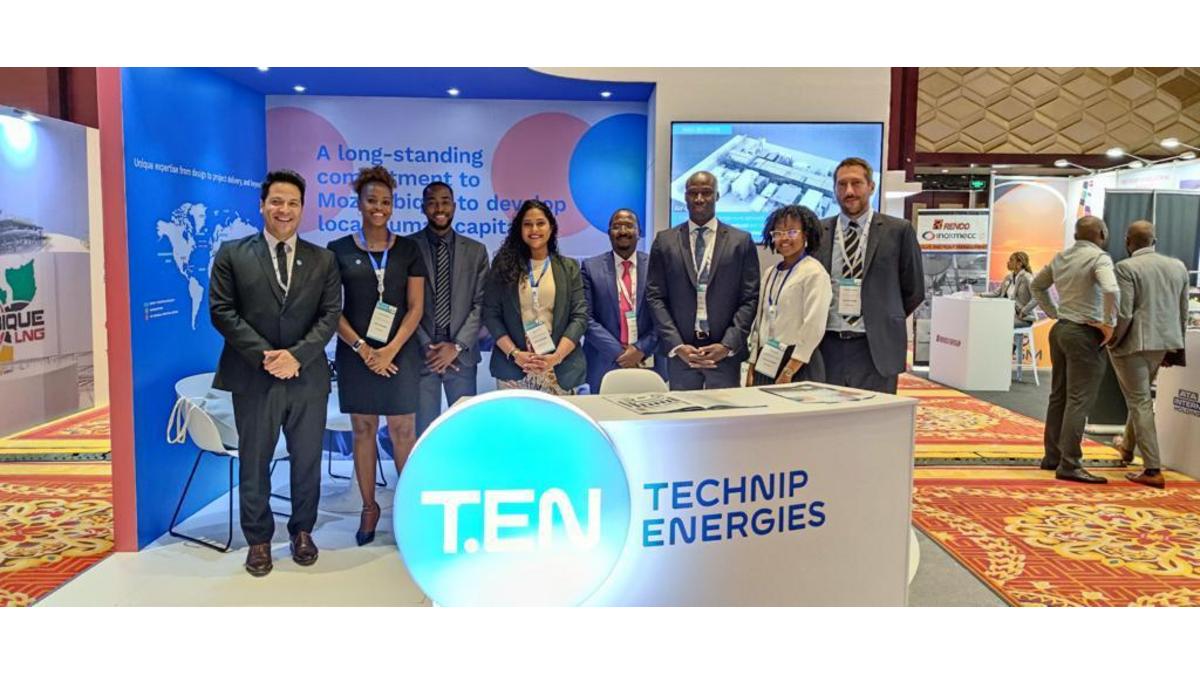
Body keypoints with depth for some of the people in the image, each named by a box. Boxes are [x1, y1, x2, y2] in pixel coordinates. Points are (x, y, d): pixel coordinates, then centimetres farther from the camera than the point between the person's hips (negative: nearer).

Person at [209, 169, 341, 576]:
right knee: (254, 463, 8)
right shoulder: (232, 254, 3)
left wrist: (297, 355, -14)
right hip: (254, 376, -1)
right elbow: (222, 312, -4)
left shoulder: (323, 260, 7)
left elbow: (330, 315, 0)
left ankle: (302, 531, 28)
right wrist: (264, 355, -14)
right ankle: (258, 540, 23)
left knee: (307, 461, 11)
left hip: (307, 376, 1)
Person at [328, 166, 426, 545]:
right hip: (355, 352, 0)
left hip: (399, 352, 0)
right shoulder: (339, 250, 3)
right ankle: (369, 507, 19)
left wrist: (391, 349, -11)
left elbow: (415, 308, 1)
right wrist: (361, 347, -10)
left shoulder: (408, 250, 4)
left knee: (402, 431, 1)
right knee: (362, 430, 7)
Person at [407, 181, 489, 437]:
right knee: (424, 430, 2)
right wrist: (427, 346, -9)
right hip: (421, 355, -2)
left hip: (462, 355, 2)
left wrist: (457, 346, -8)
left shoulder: (476, 251, 7)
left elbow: (481, 304, 2)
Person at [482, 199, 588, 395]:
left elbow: (580, 316, 1)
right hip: (513, 368, 0)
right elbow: (490, 314, 2)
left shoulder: (569, 268, 8)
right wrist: (515, 353, -10)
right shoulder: (504, 266, 7)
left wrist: (556, 356, -12)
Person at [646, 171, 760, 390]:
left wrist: (728, 345, -9)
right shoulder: (664, 241, 7)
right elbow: (655, 298, 3)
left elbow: (750, 299, 2)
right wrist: (677, 346, -7)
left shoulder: (741, 241, 5)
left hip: (725, 352, 0)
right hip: (680, 353, 1)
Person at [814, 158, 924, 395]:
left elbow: (914, 291, 8)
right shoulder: (818, 231, 7)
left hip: (875, 350, -2)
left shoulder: (898, 230, 2)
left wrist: (884, 324, 9)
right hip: (828, 347, 2)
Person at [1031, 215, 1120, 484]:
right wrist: (1109, 324, -17)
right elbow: (1110, 289, -28)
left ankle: (1052, 456, 22)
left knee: (1059, 396, 14)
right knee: (1079, 400, -6)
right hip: (1084, 333, -7)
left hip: (1060, 329, 8)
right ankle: (1069, 464, -6)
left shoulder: (1060, 257, 11)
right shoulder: (1099, 257, -11)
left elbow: (1036, 285, 23)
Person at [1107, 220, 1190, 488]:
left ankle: (1152, 469, -2)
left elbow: (1123, 314, -19)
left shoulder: (1126, 267, -13)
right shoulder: (1178, 266, 8)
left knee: (1140, 402, -1)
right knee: (1140, 396, 24)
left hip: (1134, 343, -7)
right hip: (1162, 342, 7)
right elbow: (1183, 313, 11)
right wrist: (1176, 345, 20)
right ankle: (1127, 448, 40)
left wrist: (1111, 342, -4)